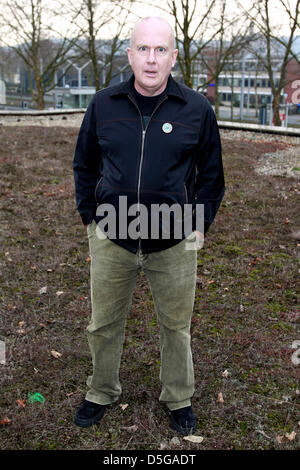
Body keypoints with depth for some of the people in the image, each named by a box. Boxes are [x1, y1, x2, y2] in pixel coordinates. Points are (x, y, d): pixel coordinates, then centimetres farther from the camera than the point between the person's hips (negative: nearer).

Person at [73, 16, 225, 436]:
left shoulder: (197, 110, -5)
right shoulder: (104, 104, -1)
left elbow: (211, 174, 7)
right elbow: (84, 165, 11)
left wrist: (200, 225, 2)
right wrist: (90, 217, 7)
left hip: (174, 244, -1)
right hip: (111, 240, 2)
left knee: (176, 326, 14)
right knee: (104, 324, 15)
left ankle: (179, 399, 38)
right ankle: (101, 393, 40)